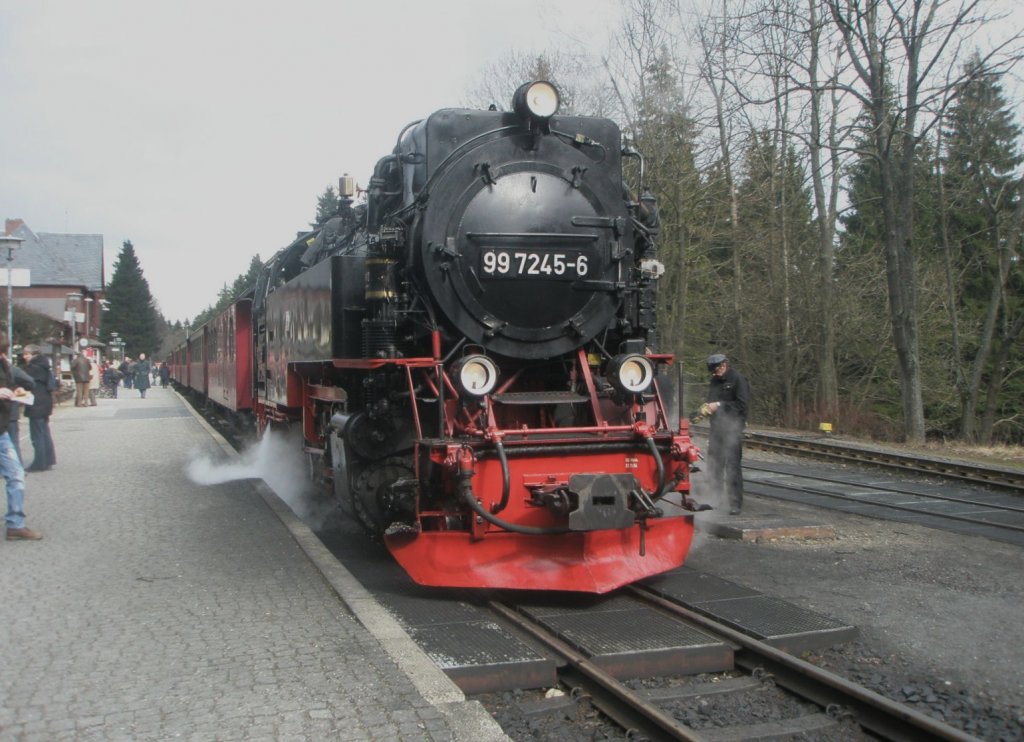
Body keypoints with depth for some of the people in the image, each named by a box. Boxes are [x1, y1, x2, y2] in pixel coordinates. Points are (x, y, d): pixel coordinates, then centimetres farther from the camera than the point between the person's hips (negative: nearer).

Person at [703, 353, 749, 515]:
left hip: (732, 428, -7)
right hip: (717, 428, 7)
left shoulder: (737, 379, -7)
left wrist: (719, 405, -15)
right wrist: (707, 407, 5)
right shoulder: (714, 381, 16)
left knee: (732, 466, -7)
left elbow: (742, 404, -13)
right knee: (713, 465, 9)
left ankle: (735, 504, -3)